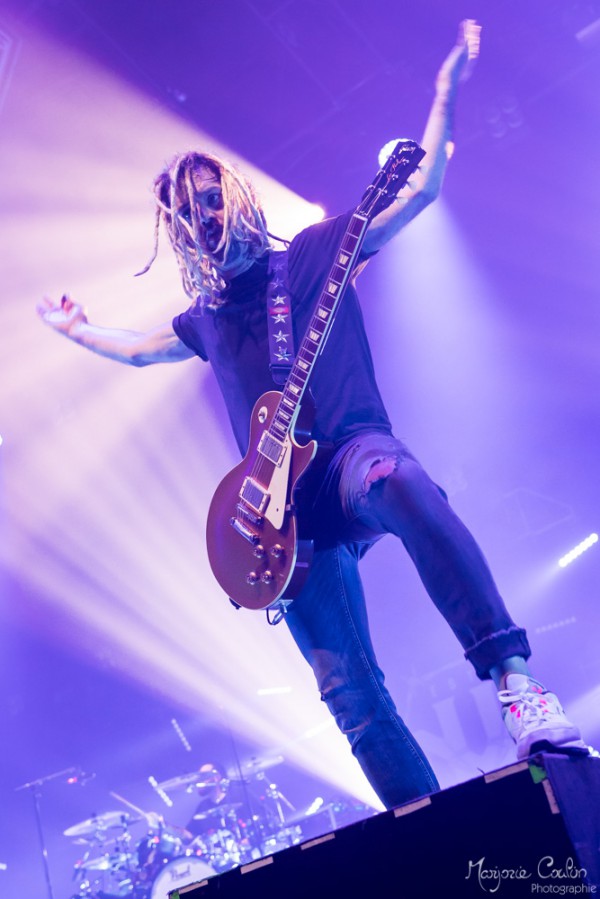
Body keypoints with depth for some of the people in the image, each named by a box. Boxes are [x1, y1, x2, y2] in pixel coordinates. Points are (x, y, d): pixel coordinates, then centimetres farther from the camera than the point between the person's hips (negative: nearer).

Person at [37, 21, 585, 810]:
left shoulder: (314, 254, 12)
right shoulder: (208, 316, 23)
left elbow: (421, 189, 8)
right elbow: (136, 350, 43)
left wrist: (445, 95, 2)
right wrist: (74, 329, 50)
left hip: (353, 455, -4)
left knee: (396, 477, -44)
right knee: (350, 692, -6)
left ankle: (514, 677, -45)